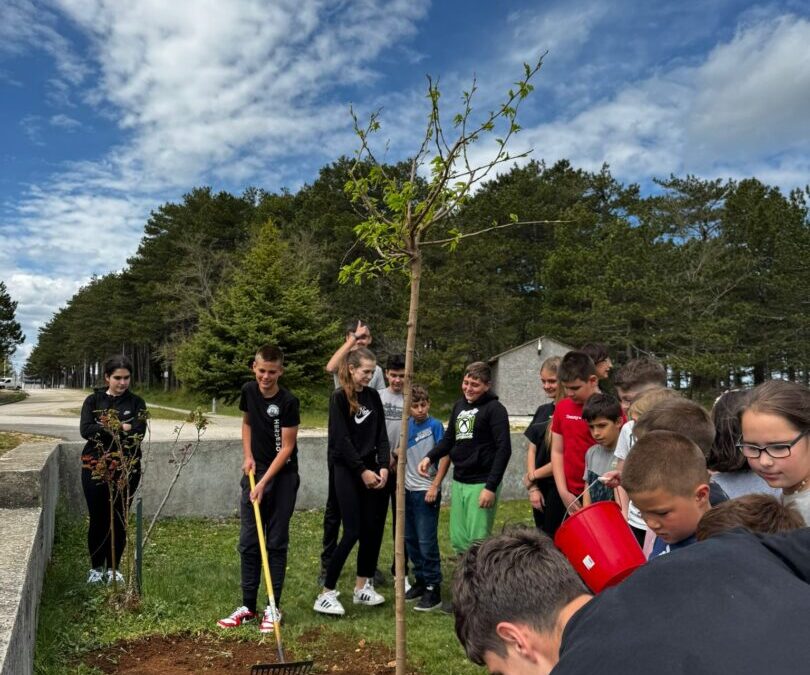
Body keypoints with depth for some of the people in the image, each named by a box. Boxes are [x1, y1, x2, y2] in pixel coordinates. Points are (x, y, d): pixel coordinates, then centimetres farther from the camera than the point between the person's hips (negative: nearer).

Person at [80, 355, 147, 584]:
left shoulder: (136, 403, 4)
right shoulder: (93, 400, 4)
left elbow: (138, 433, -9)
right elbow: (86, 430, -10)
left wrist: (105, 429, -13)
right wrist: (120, 429, -15)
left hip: (126, 468, 0)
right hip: (95, 468, 0)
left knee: (118, 519, 5)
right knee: (98, 519, 5)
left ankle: (113, 568, 21)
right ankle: (96, 567, 23)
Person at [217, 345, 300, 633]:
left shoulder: (288, 402, -17)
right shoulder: (248, 390, 0)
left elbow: (287, 447, -15)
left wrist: (264, 483, -19)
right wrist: (248, 455, 3)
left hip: (282, 477, -5)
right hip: (254, 473, 5)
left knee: (276, 543, 2)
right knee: (248, 542, 7)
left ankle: (273, 607, 13)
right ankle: (248, 606, 18)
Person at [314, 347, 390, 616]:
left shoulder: (373, 396, 8)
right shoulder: (339, 397, -10)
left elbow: (381, 435, 7)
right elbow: (341, 440, -14)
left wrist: (383, 467, -5)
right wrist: (362, 471, -13)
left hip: (371, 469, 6)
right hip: (347, 470, -6)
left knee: (372, 528, 7)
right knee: (352, 531, -8)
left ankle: (362, 586, 22)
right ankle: (326, 594, 2)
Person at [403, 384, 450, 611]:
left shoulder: (435, 425, -11)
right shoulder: (407, 425, 4)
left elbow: (445, 456, -13)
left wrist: (435, 486, -15)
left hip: (427, 491, -6)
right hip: (408, 490, 6)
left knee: (427, 541, -3)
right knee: (410, 539, 14)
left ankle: (433, 589, 7)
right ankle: (420, 580, 28)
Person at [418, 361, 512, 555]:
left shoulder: (495, 409, -9)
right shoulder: (459, 406, 12)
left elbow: (504, 449, -15)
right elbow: (449, 439, 20)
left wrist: (491, 486, -20)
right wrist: (430, 457, 1)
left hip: (482, 483, -7)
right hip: (458, 482, 7)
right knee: (458, 541, 13)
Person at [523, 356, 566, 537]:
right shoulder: (542, 411, 11)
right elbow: (532, 450, 10)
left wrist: (532, 477, -4)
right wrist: (533, 487, 0)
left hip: (560, 488, -7)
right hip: (540, 489, 7)